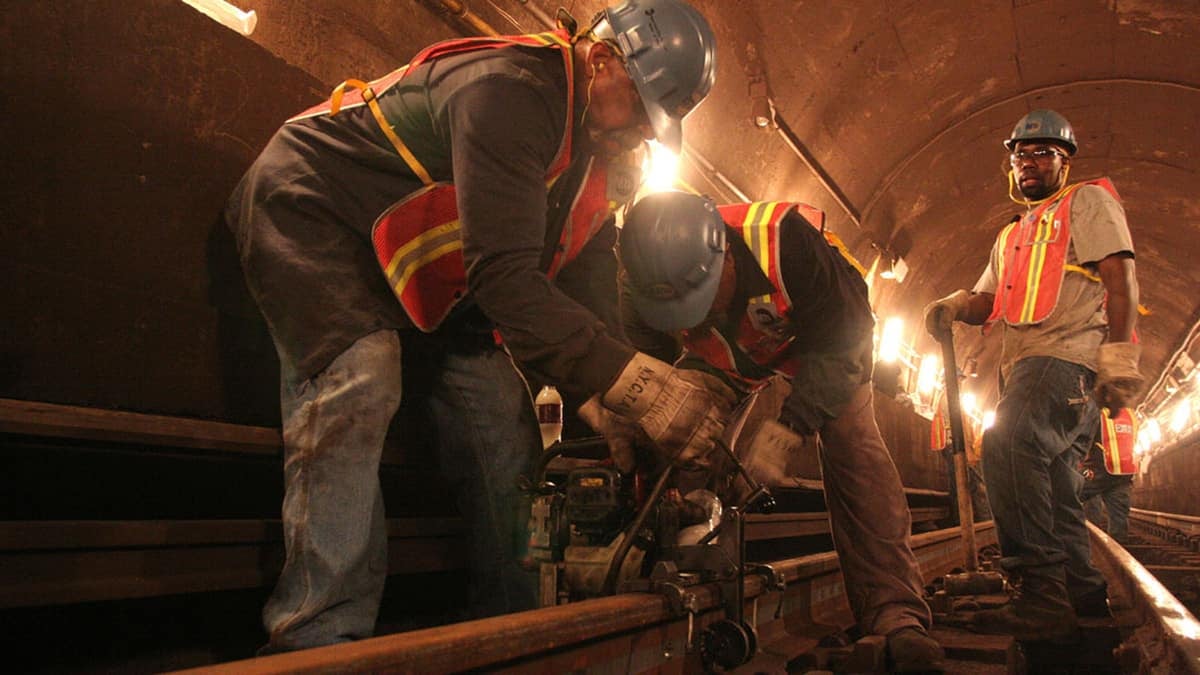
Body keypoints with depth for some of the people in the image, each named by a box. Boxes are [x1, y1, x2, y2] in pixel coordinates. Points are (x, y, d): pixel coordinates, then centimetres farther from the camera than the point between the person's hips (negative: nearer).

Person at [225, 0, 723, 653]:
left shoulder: (596, 152, -1)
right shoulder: (509, 89, -31)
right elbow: (505, 277, -39)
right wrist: (632, 379, -42)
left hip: (417, 277, 8)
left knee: (496, 411, -4)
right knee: (358, 379, -32)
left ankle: (516, 625, 5)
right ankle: (321, 635, -30)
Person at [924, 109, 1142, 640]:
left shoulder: (1088, 202, 10)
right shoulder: (1012, 236, 32)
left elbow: (1119, 278, -4)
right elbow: (989, 300, 21)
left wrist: (1119, 354, -17)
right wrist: (955, 306, -3)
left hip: (1069, 356, -9)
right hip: (1026, 366, 9)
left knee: (1008, 444, -30)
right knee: (1053, 488, 11)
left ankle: (1043, 594, -33)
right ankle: (1082, 592, 23)